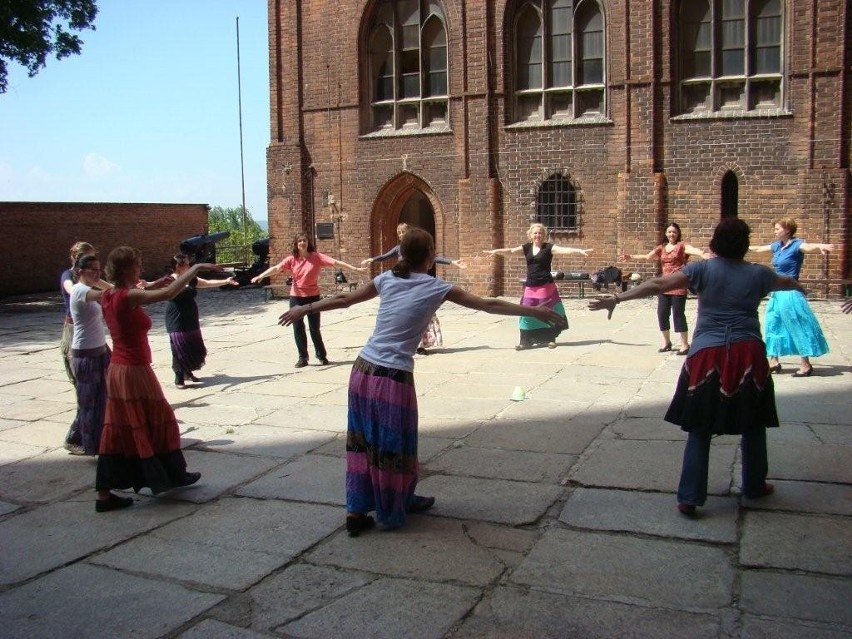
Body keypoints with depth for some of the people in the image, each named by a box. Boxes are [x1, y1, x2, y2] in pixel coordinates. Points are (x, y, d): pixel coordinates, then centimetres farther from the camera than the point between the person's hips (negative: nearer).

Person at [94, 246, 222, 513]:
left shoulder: (108, 296, 4)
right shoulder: (129, 297, -21)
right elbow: (169, 293, -33)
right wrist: (195, 268, -25)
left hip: (117, 370, 8)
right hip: (135, 371, -8)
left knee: (118, 429, 11)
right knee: (158, 422, 10)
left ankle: (105, 493, 12)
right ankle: (172, 475, 27)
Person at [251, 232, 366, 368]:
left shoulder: (316, 257, -7)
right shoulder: (291, 259, -3)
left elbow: (335, 262, -12)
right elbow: (276, 268, -13)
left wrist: (355, 268, -17)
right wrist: (260, 276, -27)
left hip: (313, 297, -2)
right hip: (296, 297, 2)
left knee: (314, 328, 3)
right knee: (298, 328, 4)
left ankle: (322, 355, 21)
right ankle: (302, 357, 16)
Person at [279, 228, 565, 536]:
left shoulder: (387, 279, 8)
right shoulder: (435, 287, -3)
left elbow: (343, 300, 15)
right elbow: (489, 306, -2)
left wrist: (304, 309, 29)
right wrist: (536, 311, 3)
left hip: (363, 369, 5)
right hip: (394, 377, -5)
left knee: (363, 441, 15)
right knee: (394, 445, 12)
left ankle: (356, 511, 21)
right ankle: (392, 511, 30)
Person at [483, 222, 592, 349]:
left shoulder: (548, 247, -4)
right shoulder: (526, 247, 7)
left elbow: (564, 250, -15)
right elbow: (511, 251, 0)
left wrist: (580, 250, -29)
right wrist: (496, 251, -14)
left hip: (546, 286, -3)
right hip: (530, 286, 3)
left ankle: (551, 339, 15)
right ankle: (525, 341, 11)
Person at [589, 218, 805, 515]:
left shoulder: (703, 269, 1)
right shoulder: (757, 274, 9)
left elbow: (659, 284, -11)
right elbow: (786, 283, 33)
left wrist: (618, 298, -11)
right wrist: (799, 287, 56)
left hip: (707, 355, -1)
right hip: (748, 355, 2)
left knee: (699, 429, 4)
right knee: (753, 425, 19)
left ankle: (689, 498, 1)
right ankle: (754, 486, 33)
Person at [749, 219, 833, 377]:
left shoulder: (796, 245, -13)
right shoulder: (778, 246, 9)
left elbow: (808, 247, -35)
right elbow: (759, 249, 25)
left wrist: (820, 246, -56)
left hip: (790, 292, -9)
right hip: (777, 292, 9)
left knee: (797, 327, -5)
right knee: (773, 324, 12)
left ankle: (806, 366, 0)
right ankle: (774, 361, 21)